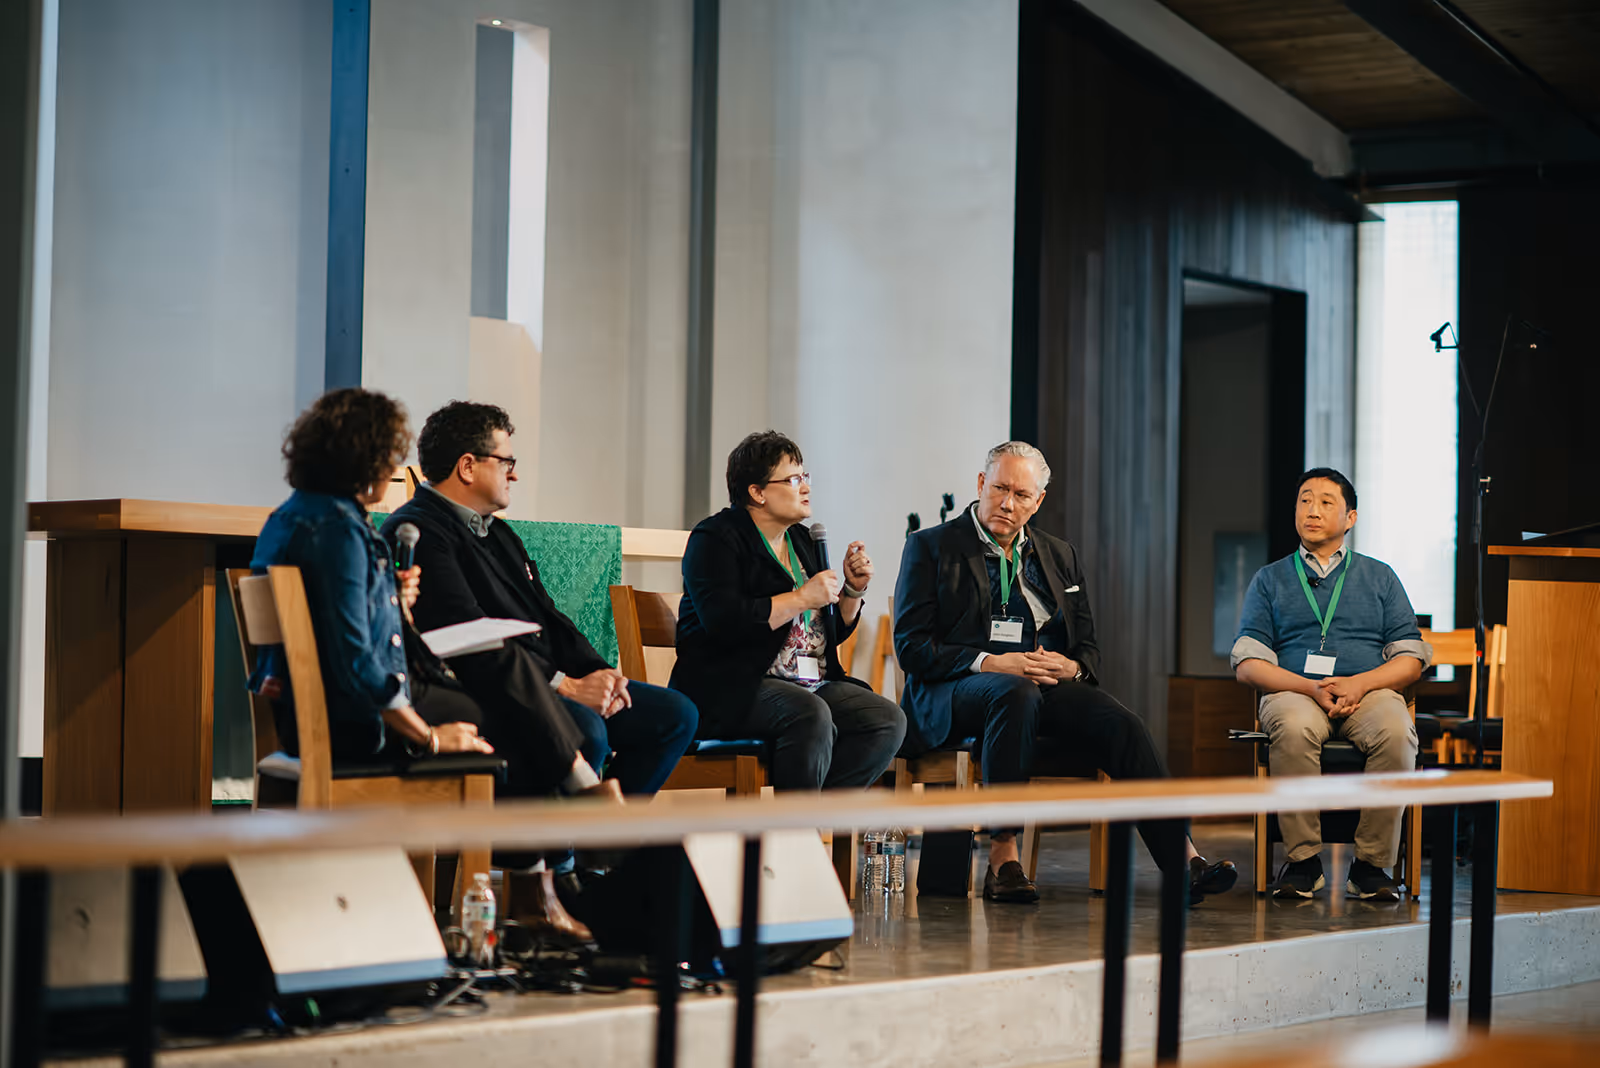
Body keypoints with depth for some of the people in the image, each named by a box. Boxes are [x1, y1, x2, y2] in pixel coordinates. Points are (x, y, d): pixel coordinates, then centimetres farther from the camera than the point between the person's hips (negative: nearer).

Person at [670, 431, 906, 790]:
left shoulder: (802, 540, 20)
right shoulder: (716, 538, -3)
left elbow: (833, 633, 25)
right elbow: (723, 622, -20)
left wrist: (853, 589, 6)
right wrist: (802, 598, -15)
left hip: (811, 685, 8)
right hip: (730, 691, -8)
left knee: (888, 720, -16)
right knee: (811, 716, -36)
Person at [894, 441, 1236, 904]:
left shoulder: (1060, 555, 20)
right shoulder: (931, 547, 6)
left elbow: (1089, 646, 19)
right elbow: (911, 646, -4)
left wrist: (1070, 668, -7)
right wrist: (993, 663, -17)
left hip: (1050, 683, 4)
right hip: (957, 689, -4)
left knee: (1120, 723, -24)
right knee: (1016, 693, -38)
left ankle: (1183, 863, -30)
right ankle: (1002, 858, -34)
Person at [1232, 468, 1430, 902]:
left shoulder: (1379, 577, 20)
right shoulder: (1270, 580, 18)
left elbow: (1411, 660, 12)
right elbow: (1247, 664, 6)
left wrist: (1360, 683, -9)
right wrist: (1311, 688, -11)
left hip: (1369, 691, 1)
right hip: (1294, 691, -1)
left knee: (1396, 732, -34)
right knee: (1294, 729, -37)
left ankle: (1371, 865, -25)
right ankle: (1303, 860, -28)